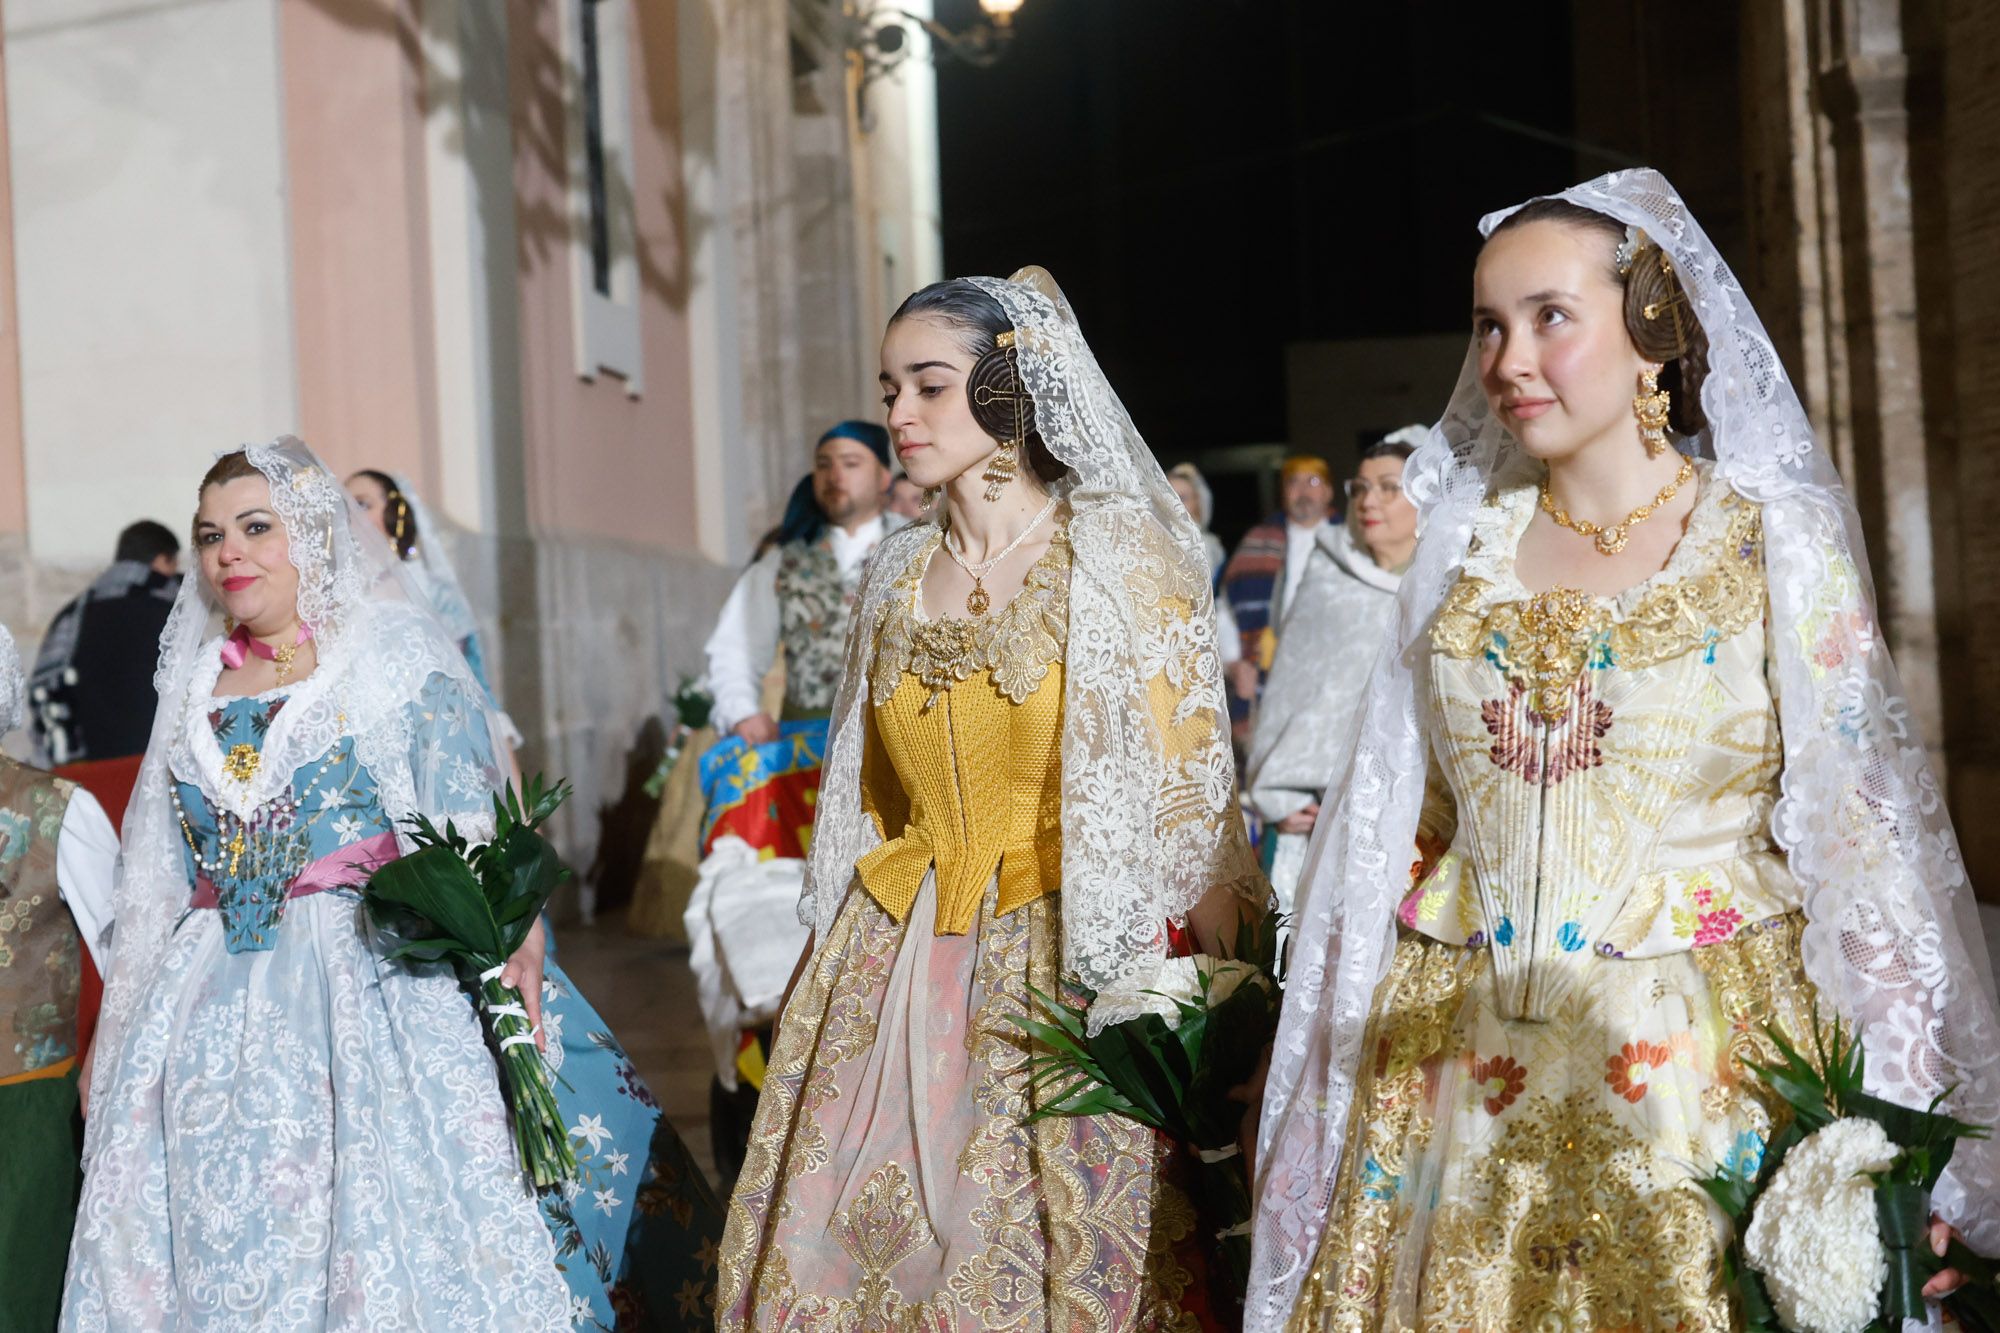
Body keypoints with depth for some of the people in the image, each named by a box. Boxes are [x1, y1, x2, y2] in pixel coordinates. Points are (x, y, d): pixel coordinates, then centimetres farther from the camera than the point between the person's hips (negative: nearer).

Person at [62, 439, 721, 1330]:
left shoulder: (400, 667, 1)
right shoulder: (196, 689, 15)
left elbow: (479, 835, -10)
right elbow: (168, 883, 17)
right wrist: (124, 1031, 13)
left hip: (378, 991, -4)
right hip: (211, 1015, 5)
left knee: (394, 1233, -10)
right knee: (222, 1244, 2)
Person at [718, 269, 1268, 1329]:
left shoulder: (1120, 558, -6)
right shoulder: (896, 577, 10)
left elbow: (1186, 800, -9)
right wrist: (836, 967, 12)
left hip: (1066, 965, -4)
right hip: (892, 977, 5)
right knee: (870, 1244, 5)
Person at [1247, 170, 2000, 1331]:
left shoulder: (1777, 539, -2)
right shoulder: (1465, 540, 7)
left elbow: (1861, 838, -4)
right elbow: (1403, 821, 11)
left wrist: (1889, 1141, -11)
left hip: (1702, 1067, -3)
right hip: (1461, 1076, 3)